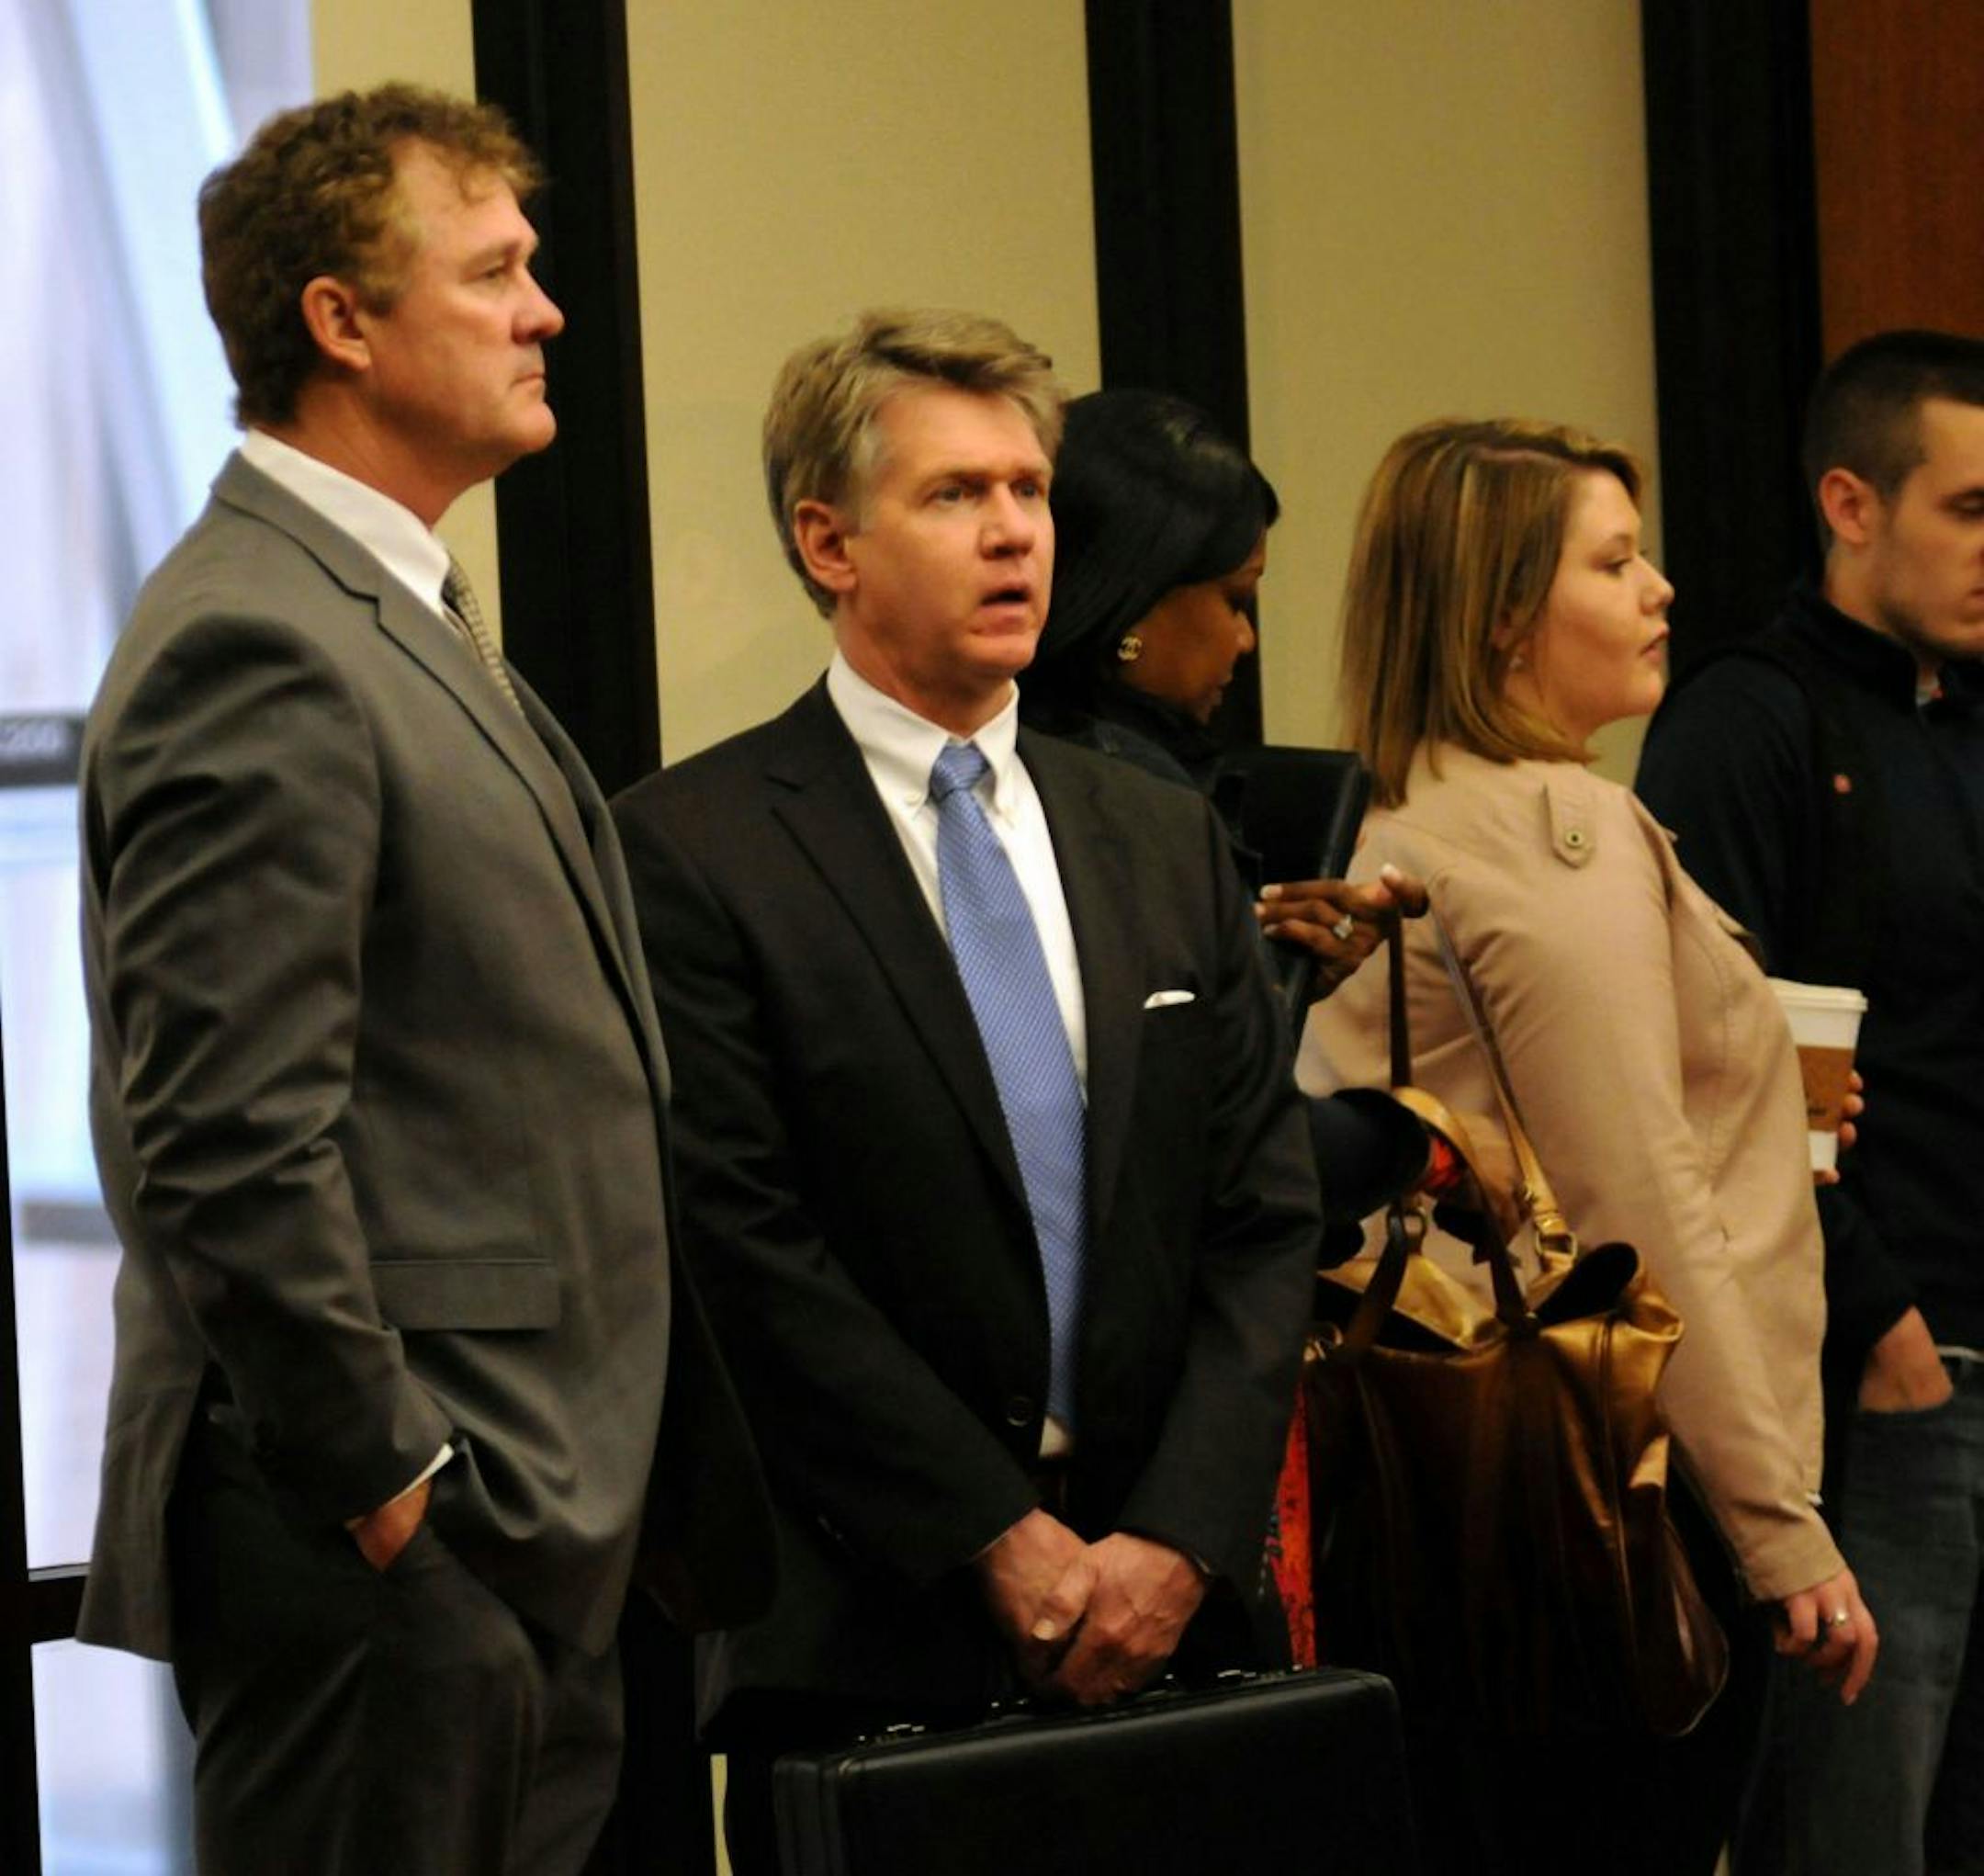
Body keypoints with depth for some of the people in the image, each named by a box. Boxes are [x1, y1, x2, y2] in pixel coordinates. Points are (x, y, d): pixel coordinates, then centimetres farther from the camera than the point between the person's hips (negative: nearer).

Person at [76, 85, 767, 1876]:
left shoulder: (400, 620, 18)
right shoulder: (254, 650, -15)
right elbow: (233, 1148, -21)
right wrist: (395, 1494, -18)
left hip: (530, 1527, 10)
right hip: (389, 1546, -10)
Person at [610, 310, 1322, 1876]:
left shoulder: (1172, 846, 13)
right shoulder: (693, 850, -5)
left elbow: (1266, 1218, 8)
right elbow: (749, 1254, -11)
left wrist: (1176, 1541, -5)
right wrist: (1003, 1543, -12)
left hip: (1164, 1620, 4)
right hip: (868, 1642, -4)